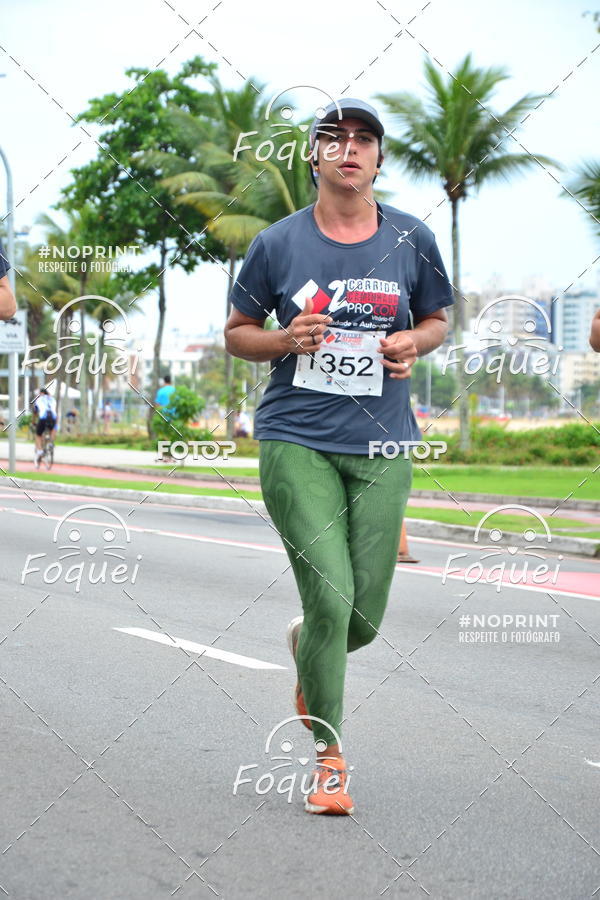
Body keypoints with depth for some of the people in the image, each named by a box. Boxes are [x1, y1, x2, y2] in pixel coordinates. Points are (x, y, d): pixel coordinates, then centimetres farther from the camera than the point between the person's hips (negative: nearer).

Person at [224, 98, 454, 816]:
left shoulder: (412, 240, 6)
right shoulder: (278, 243, 1)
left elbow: (437, 320, 19)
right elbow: (236, 332, 12)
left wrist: (413, 343, -4)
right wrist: (286, 339, -9)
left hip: (380, 445, 2)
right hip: (296, 440, -2)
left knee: (366, 616, 2)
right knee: (331, 598, -12)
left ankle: (306, 647, 40)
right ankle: (328, 753, 8)